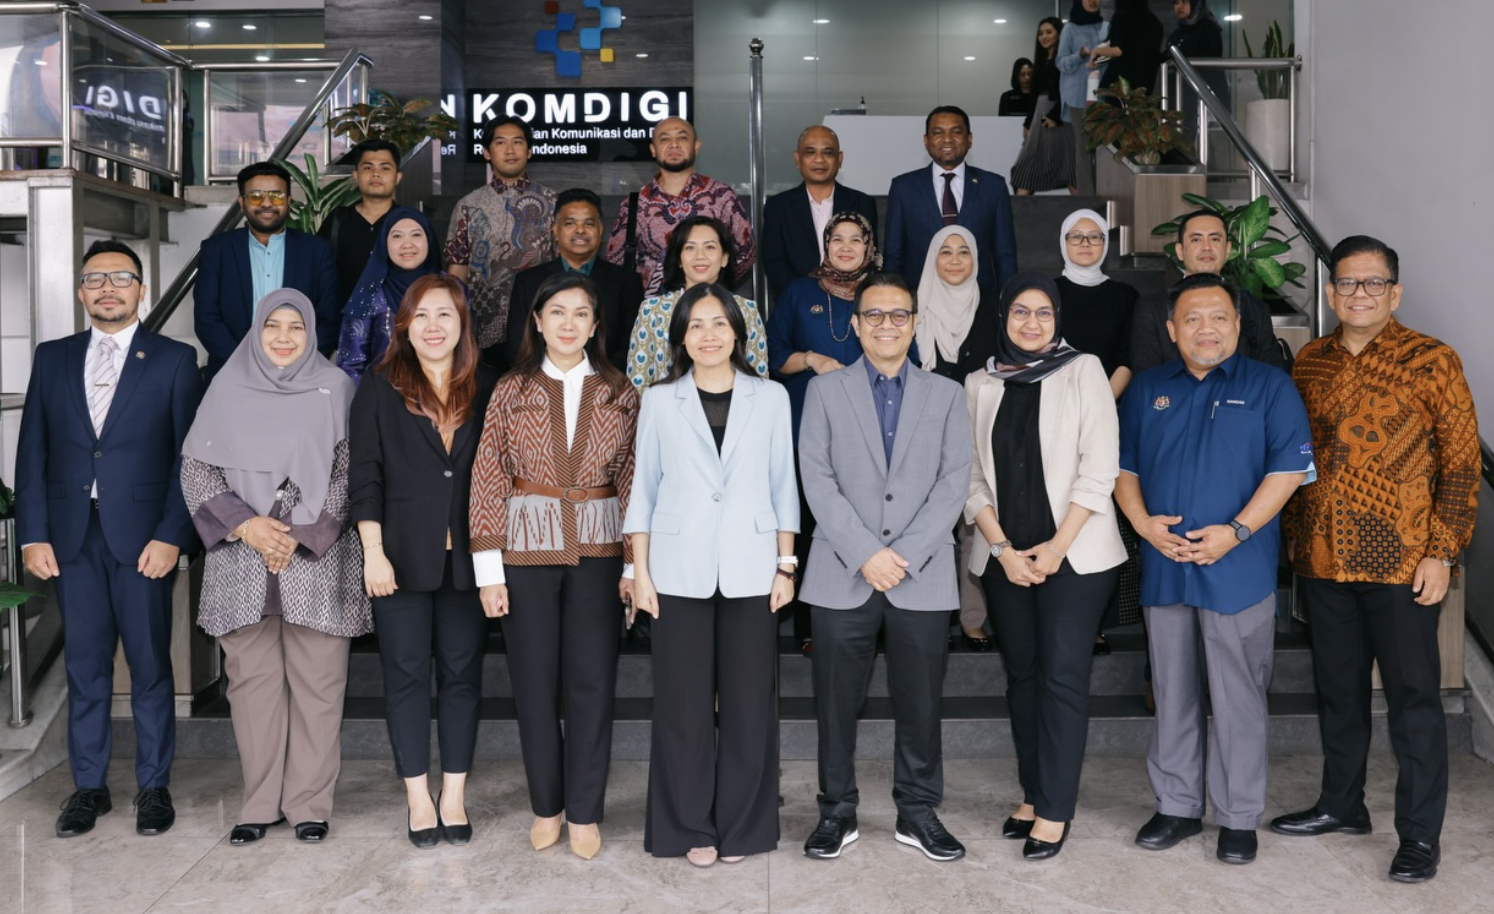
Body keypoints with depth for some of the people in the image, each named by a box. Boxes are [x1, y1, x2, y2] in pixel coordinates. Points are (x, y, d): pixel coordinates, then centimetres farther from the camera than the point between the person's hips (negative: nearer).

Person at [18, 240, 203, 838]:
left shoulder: (174, 360, 2)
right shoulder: (52, 358, 11)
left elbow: (188, 457, -3)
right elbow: (32, 451, 8)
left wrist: (170, 536, -11)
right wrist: (34, 535, 0)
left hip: (142, 536, -3)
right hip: (71, 536, 3)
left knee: (150, 664, 4)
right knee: (84, 665, 9)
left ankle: (154, 786, 17)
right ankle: (89, 785, 21)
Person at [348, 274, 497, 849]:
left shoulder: (487, 388, 6)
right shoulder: (380, 389, 3)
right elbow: (365, 476, -1)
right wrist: (374, 553, -8)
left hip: (466, 557, 1)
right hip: (403, 556, -1)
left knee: (462, 672, 6)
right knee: (406, 674, 4)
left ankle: (454, 795, 16)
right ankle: (418, 797, 14)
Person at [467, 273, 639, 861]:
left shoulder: (620, 394, 5)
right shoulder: (511, 392, 3)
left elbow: (632, 481, 4)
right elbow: (488, 482, 1)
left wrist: (633, 563, -1)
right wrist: (489, 571, -4)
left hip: (597, 551, 0)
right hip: (527, 549, 0)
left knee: (592, 681, 1)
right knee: (535, 680, 6)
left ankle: (584, 813, 14)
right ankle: (546, 807, 22)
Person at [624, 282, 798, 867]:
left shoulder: (770, 398, 7)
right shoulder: (659, 401, 6)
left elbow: (783, 486, 7)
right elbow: (644, 489, 6)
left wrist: (786, 566, 2)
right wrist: (641, 572, 1)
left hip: (749, 571, 0)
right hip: (681, 571, 0)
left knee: (748, 702, 4)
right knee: (684, 703, 3)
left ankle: (741, 826, 19)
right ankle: (691, 828, 17)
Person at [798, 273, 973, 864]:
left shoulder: (946, 395, 11)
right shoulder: (825, 391, 8)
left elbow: (955, 481, 1)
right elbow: (817, 480, -1)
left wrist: (906, 555, -10)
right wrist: (865, 554, -11)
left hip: (922, 577, 1)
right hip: (842, 576, 0)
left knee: (920, 703, 6)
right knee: (836, 701, 4)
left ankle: (917, 813, 21)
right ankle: (837, 813, 18)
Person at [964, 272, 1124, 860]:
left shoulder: (1083, 371, 0)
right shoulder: (979, 384, 9)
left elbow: (1098, 468, -6)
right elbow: (972, 474, 6)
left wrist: (1057, 546, -11)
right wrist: (1003, 548, -6)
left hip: (1073, 553, -3)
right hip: (1004, 556, 3)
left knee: (1063, 675, -5)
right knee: (1021, 675, 9)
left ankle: (1055, 811, 2)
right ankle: (1032, 795, 20)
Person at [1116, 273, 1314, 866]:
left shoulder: (1269, 386, 0)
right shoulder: (1146, 389, 11)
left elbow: (1289, 468, -6)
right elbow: (1123, 466, 11)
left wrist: (1236, 531, -16)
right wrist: (1144, 523, -6)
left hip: (1239, 568, -3)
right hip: (1164, 566, 4)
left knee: (1239, 697, 3)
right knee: (1173, 694, 12)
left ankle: (1239, 817, 16)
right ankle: (1177, 806, 25)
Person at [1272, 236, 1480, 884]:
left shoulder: (1430, 361, -4)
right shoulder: (1309, 362, 8)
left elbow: (1461, 461, -5)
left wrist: (1442, 551, -11)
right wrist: (1295, 538, 12)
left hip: (1401, 561, -4)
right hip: (1323, 560, 4)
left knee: (1413, 696, 4)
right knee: (1337, 688, 16)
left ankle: (1420, 835, 15)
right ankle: (1342, 805, 32)